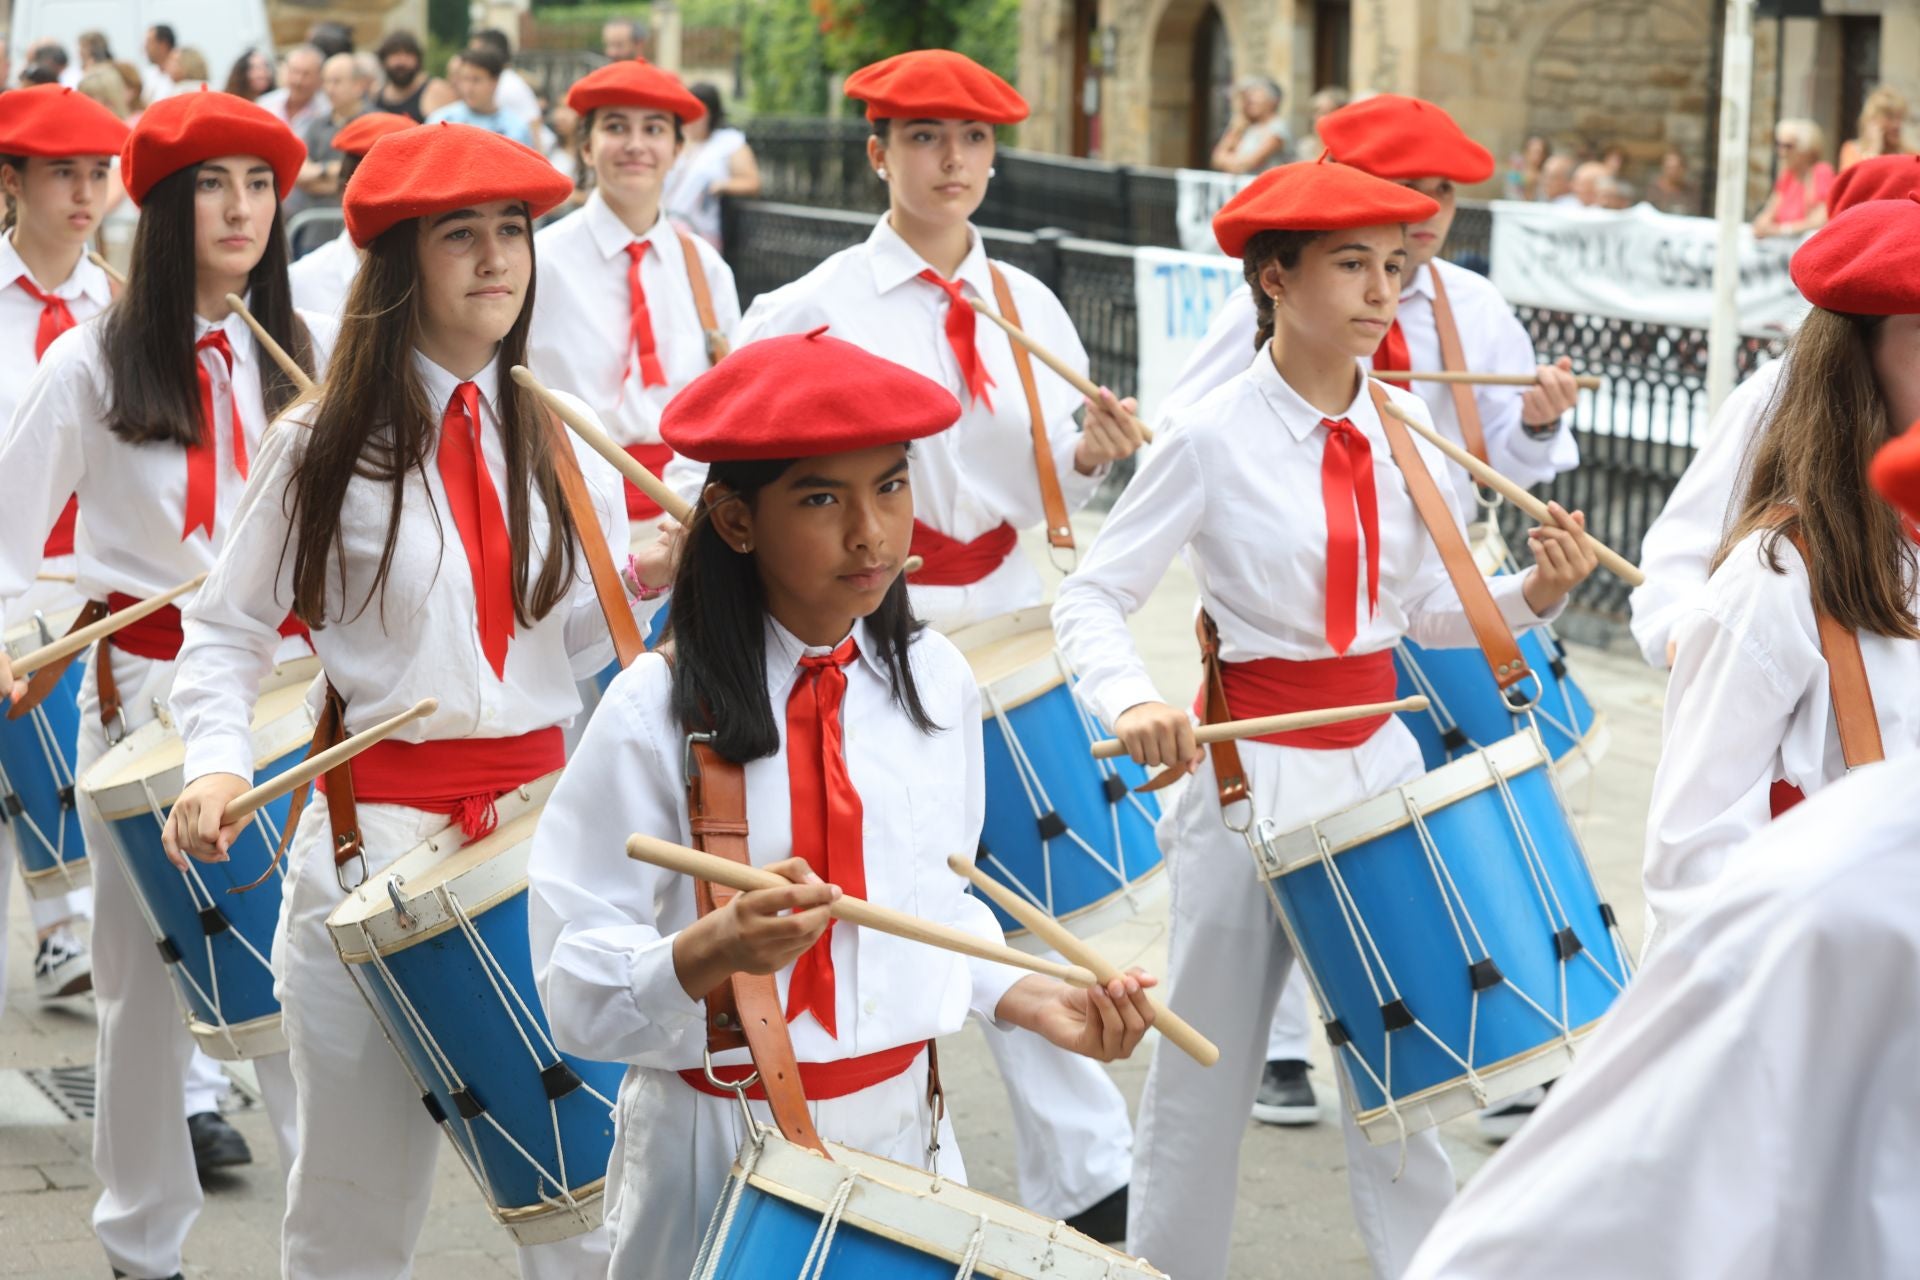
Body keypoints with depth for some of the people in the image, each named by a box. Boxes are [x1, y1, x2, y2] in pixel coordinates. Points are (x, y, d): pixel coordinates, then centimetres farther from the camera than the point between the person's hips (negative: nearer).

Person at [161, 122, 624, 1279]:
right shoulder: (327, 447, -2)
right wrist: (218, 764, -15)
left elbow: (585, 643, 9)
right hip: (380, 827, -2)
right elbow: (227, 633, 2)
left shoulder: (560, 442, 7)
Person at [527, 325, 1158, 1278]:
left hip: (902, 1122, 4)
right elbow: (578, 983, -16)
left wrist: (1033, 1000, -4)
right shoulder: (658, 711, -16)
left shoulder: (936, 683, -1)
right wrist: (711, 951, -33)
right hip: (720, 1145, -4)